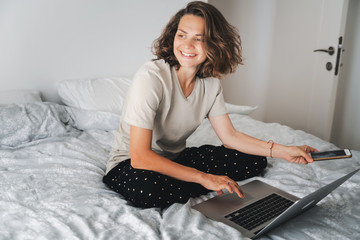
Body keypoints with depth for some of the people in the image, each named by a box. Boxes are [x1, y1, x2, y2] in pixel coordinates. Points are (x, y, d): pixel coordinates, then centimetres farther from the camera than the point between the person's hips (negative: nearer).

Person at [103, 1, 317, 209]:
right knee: (147, 188, -41)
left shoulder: (211, 83, -6)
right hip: (130, 163, -4)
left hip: (175, 158, 5)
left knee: (255, 161, -3)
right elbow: (140, 156, -30)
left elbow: (230, 136, 2)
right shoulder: (151, 77, -27)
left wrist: (283, 151, -9)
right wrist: (204, 178, -30)